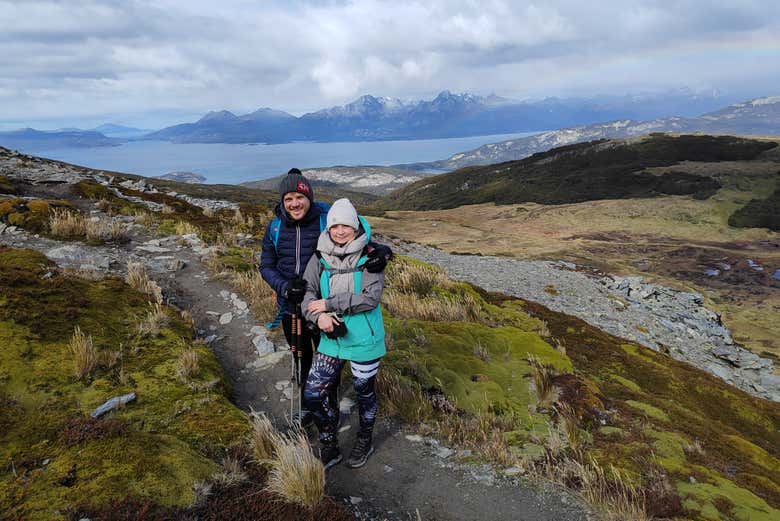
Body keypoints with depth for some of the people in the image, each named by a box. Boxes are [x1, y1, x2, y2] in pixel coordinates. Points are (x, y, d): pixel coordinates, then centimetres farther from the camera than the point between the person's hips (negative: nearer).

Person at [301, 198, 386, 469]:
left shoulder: (369, 258, -12)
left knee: (364, 393, 16)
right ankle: (329, 446, 26)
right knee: (312, 395, 2)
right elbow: (307, 292, 0)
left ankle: (364, 442, 43)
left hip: (364, 340, -3)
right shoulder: (321, 257, -1)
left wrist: (328, 304, -19)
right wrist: (319, 315, -21)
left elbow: (371, 297, -20)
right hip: (331, 338, 3)